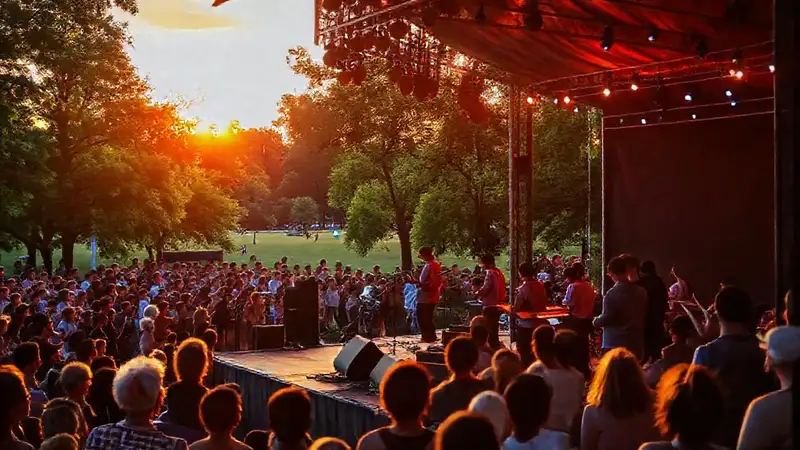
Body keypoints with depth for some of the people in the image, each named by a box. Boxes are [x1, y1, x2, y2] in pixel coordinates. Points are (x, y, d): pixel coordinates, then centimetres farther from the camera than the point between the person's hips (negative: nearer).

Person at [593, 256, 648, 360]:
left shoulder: (612, 294, -17)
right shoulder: (641, 292, 4)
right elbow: (645, 314, 15)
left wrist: (595, 321, 3)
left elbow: (607, 318, -17)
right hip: (636, 343, 6)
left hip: (615, 344, -6)